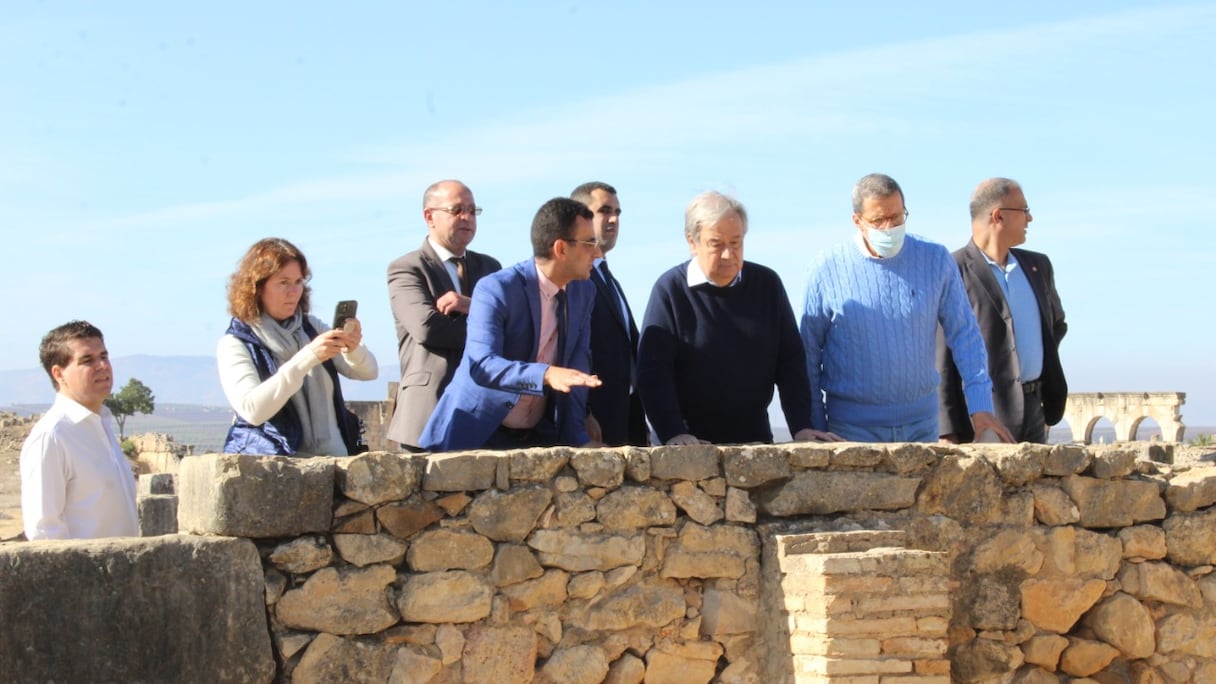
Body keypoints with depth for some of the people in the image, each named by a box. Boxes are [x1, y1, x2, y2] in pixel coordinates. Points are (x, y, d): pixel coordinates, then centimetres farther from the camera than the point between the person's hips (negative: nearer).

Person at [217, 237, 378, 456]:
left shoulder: (311, 327, 13)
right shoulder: (234, 345, -1)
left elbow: (368, 372, 9)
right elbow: (251, 410, -17)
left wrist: (354, 349, -14)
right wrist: (307, 358, -24)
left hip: (334, 458, 5)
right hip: (275, 466, -5)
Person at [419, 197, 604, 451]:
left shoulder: (584, 293, 3)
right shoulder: (496, 289, -17)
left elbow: (576, 370, 3)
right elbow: (480, 364, -28)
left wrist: (575, 438, -8)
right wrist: (547, 374, -43)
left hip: (539, 436, 6)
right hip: (477, 434, -5)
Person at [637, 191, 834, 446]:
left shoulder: (767, 284, 6)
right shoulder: (670, 289, -5)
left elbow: (790, 360, 8)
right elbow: (653, 371, -10)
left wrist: (801, 427, -3)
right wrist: (673, 434, -22)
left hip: (756, 436, 3)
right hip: (693, 442, -3)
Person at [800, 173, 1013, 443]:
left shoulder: (936, 260, 1)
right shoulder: (828, 268, -4)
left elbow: (964, 335, 2)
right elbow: (809, 353, 1)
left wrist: (981, 406, -7)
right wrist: (815, 429, 0)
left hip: (920, 421, 2)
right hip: (852, 424, -2)